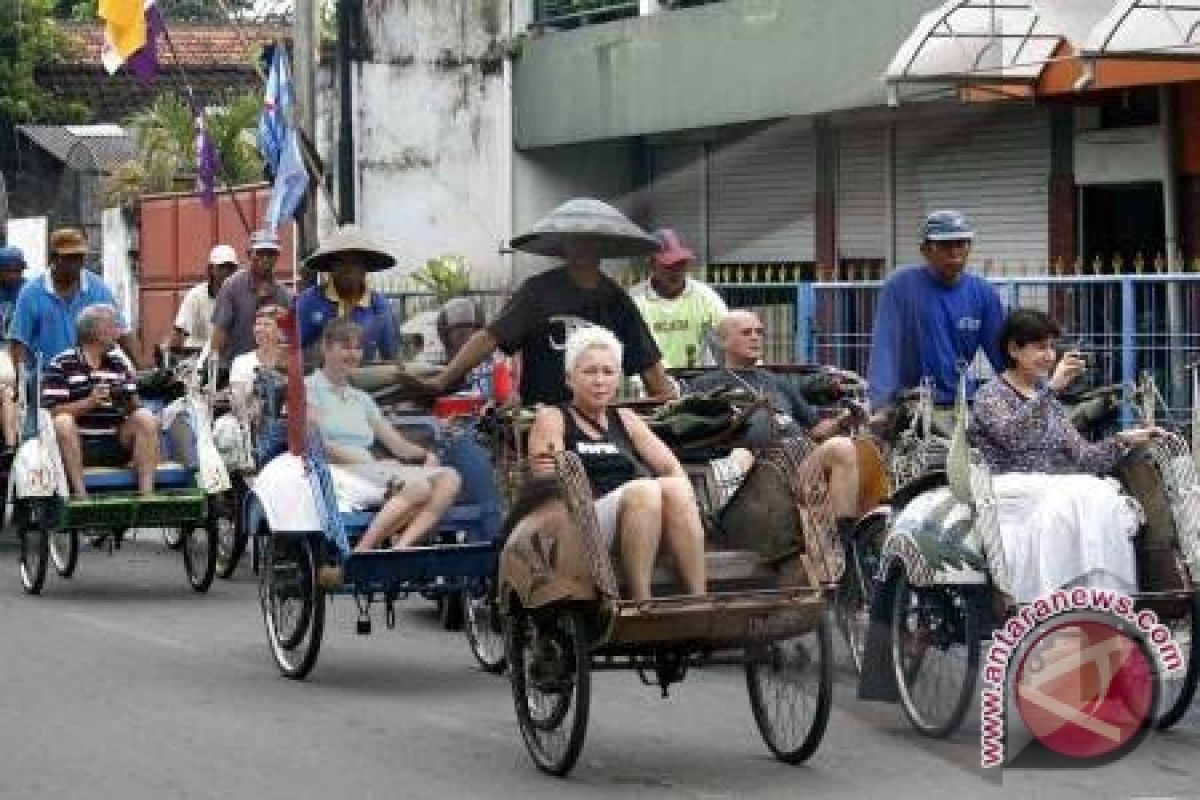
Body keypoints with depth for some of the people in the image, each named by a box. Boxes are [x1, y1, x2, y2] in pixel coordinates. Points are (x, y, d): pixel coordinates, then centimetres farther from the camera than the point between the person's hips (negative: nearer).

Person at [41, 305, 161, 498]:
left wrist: (130, 402, -13)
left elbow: (133, 407, 11)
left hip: (115, 445, 4)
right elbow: (52, 411, -10)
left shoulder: (118, 364, 14)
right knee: (62, 422, -33)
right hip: (78, 446, -4)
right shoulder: (60, 365, -2)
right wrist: (90, 402, -20)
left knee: (147, 418, -18)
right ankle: (80, 493, -34)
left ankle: (147, 492, -24)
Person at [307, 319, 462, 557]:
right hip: (335, 473, -7)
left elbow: (397, 444, 20)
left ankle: (400, 547, -40)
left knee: (449, 479, -21)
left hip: (372, 473, 7)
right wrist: (371, 463, -15)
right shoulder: (310, 388, 9)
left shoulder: (361, 399, 30)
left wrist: (425, 455, -3)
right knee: (419, 488, -33)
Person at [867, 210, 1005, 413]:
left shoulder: (982, 293, 5)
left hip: (962, 403, 4)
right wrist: (879, 405, -24)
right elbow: (885, 349, -14)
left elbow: (1000, 352, 8)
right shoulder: (900, 287, -7)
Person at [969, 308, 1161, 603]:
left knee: (1101, 498, -27)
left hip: (1051, 489, 6)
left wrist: (1124, 441, -2)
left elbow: (1081, 456, 14)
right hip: (1008, 488, -6)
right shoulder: (992, 394, 5)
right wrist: (1052, 387, -23)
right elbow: (1012, 436, -17)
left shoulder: (1047, 400, 24)